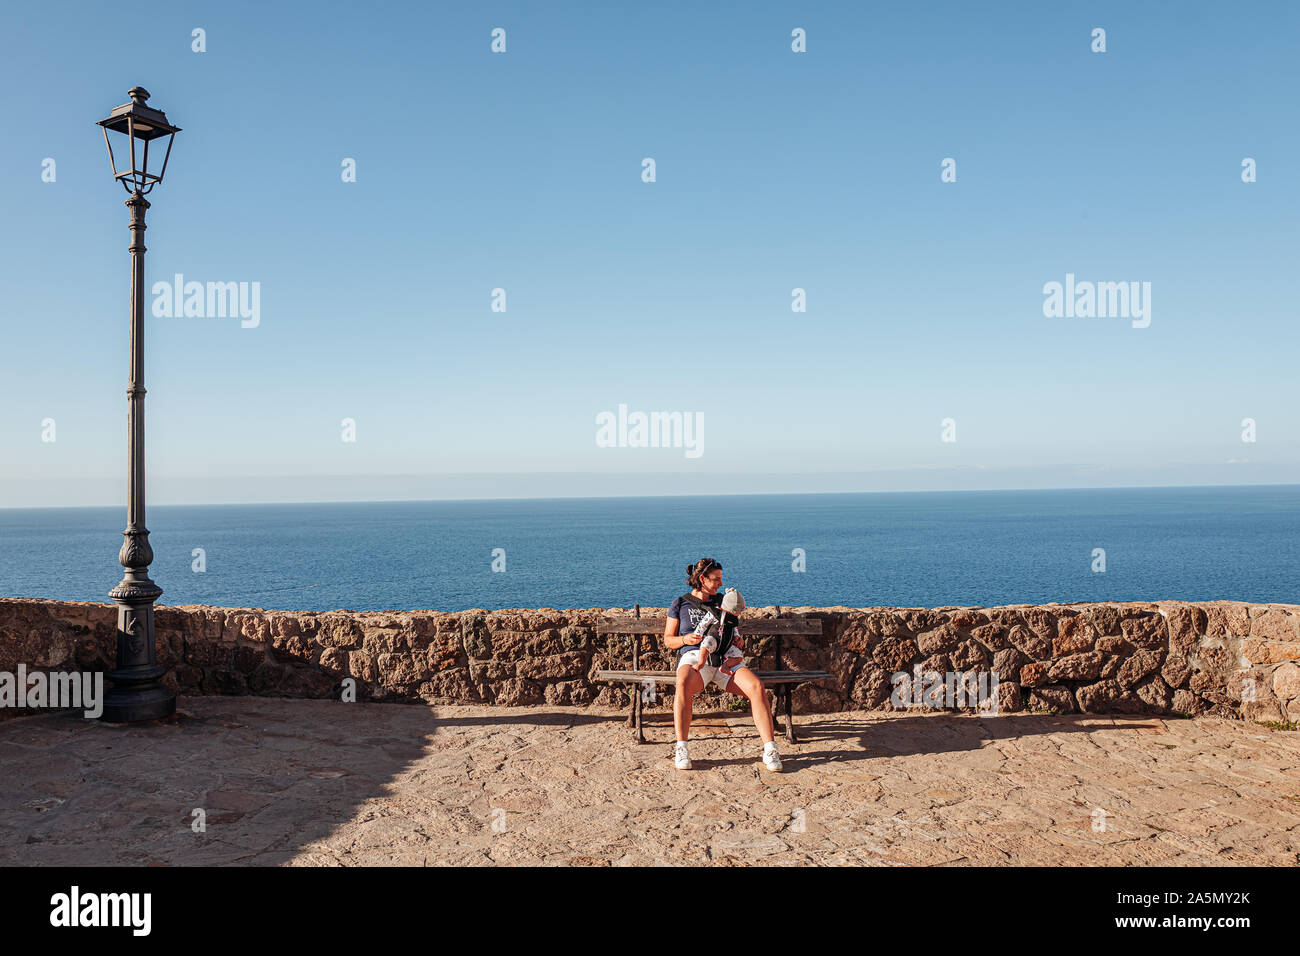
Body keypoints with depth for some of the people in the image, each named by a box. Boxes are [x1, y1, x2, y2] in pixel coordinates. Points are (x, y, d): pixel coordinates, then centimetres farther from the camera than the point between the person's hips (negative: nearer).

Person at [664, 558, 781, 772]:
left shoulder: (721, 602, 23)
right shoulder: (680, 604, 13)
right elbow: (668, 640, 12)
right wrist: (685, 639, -9)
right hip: (693, 656, -3)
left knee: (757, 687, -27)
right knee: (684, 684, -40)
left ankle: (770, 749, -26)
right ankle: (681, 749, -35)